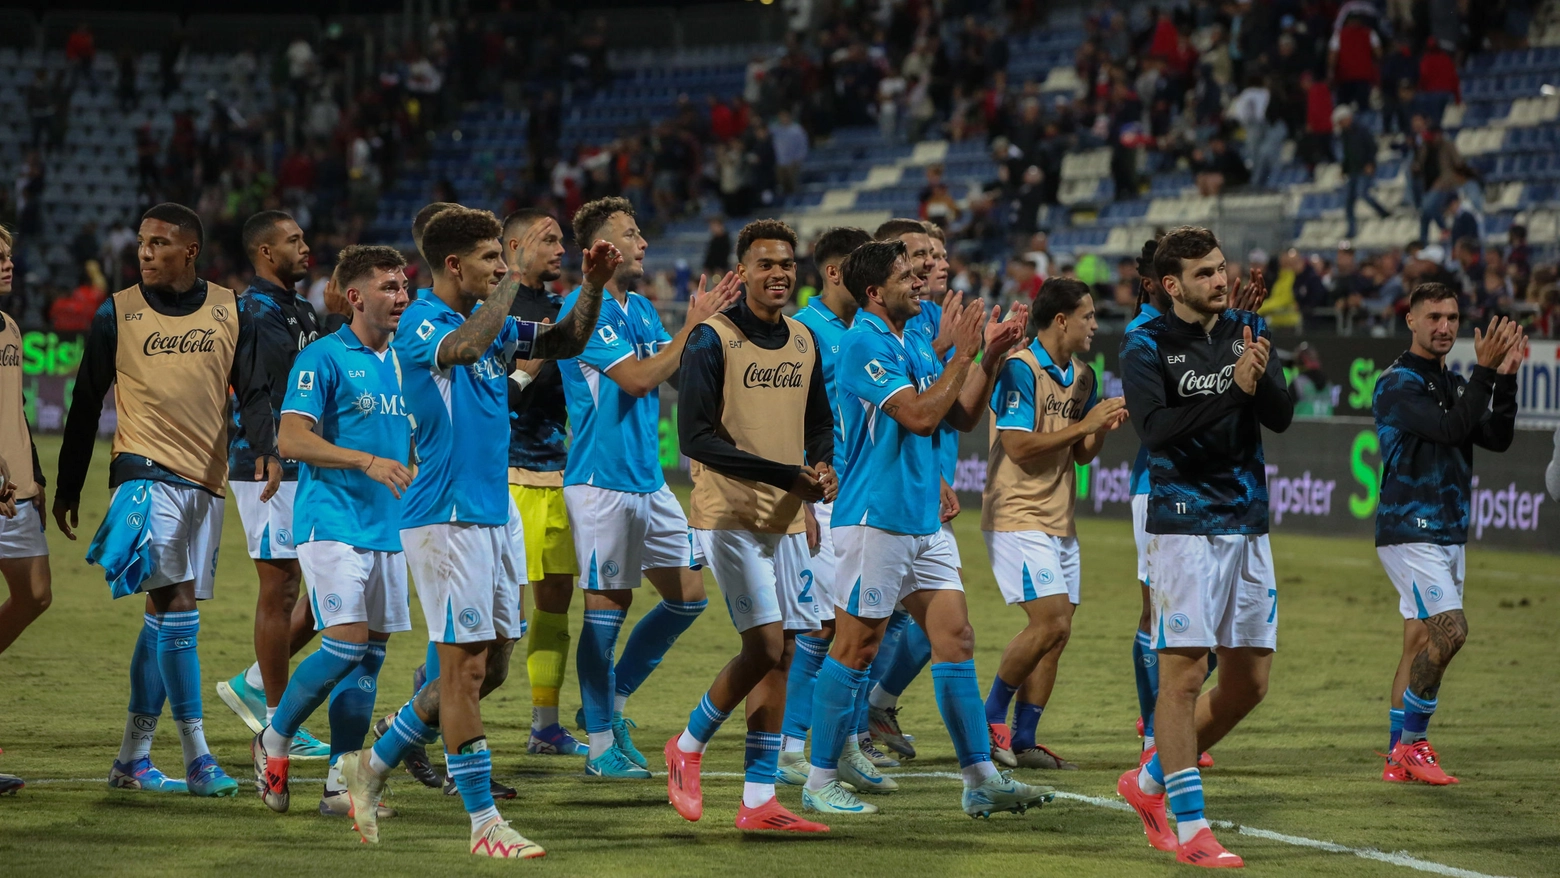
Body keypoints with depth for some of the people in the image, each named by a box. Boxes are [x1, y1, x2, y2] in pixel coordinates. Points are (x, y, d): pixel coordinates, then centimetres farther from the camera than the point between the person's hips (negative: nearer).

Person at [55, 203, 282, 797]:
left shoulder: (231, 312, 7)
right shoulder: (117, 314, 2)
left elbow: (253, 390, 7)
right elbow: (86, 405, 8)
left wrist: (265, 450, -13)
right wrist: (67, 489, 10)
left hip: (206, 480, 4)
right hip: (145, 473, -4)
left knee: (164, 615, 9)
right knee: (177, 605, -15)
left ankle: (132, 759, 17)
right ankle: (197, 758, -15)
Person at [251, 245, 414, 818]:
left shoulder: (401, 362, 15)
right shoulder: (324, 359, -7)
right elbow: (292, 439, -16)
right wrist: (369, 462, -23)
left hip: (388, 528, 7)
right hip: (332, 522, -7)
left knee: (371, 652, 4)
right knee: (348, 640, -17)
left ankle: (341, 783, 8)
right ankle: (273, 740, 4)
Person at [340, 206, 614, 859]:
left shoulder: (492, 321, 13)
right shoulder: (420, 324, -12)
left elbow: (565, 342, 20)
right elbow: (464, 347, -34)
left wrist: (593, 286, 3)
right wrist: (516, 277, -25)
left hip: (497, 516, 9)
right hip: (446, 519, -9)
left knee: (488, 668, 11)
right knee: (467, 667, -7)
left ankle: (375, 763, 25)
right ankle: (484, 824, -3)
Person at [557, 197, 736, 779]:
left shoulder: (641, 308, 14)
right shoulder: (586, 310, -13)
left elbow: (676, 373, 13)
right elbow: (636, 379, -20)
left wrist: (706, 320, 0)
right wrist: (692, 326, -14)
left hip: (648, 479, 9)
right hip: (601, 482, -9)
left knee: (689, 594, 8)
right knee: (607, 606, -3)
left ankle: (613, 701, 20)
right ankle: (600, 743, 6)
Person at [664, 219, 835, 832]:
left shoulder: (804, 341, 11)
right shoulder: (713, 339, -9)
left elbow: (820, 423, 22)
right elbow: (695, 438, -15)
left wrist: (822, 468, -1)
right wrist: (785, 475, -17)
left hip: (787, 519, 7)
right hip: (729, 514, -6)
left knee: (780, 653, 4)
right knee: (765, 643, -15)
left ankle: (759, 802, 8)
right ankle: (688, 747, 8)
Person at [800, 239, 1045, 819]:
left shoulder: (914, 345, 14)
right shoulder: (863, 343, -13)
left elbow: (962, 417, 17)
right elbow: (920, 415, -21)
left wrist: (991, 357, 7)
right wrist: (963, 353, -16)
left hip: (922, 521, 9)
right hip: (875, 519, -9)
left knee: (956, 639, 5)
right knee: (855, 649, -3)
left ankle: (981, 780, 6)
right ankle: (820, 782, 6)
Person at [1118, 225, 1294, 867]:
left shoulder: (1249, 331, 9)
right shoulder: (1147, 347, -5)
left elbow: (1281, 417, 1)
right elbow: (1155, 428, -19)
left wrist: (1261, 377, -20)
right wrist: (1233, 389, -26)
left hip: (1248, 523, 6)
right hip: (1185, 521, -6)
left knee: (1249, 680, 9)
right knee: (1183, 672, -9)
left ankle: (1151, 782, 25)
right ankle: (1189, 829, -5)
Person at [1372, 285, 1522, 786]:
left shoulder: (1456, 384, 16)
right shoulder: (1397, 384, -11)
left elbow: (1497, 439, 5)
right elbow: (1450, 429, -23)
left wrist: (1506, 377, -5)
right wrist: (1485, 370, -24)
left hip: (1449, 534, 9)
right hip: (1409, 532, -9)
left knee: (1421, 642, 8)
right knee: (1450, 630, -18)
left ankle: (1400, 759, 11)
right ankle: (1412, 743, -9)